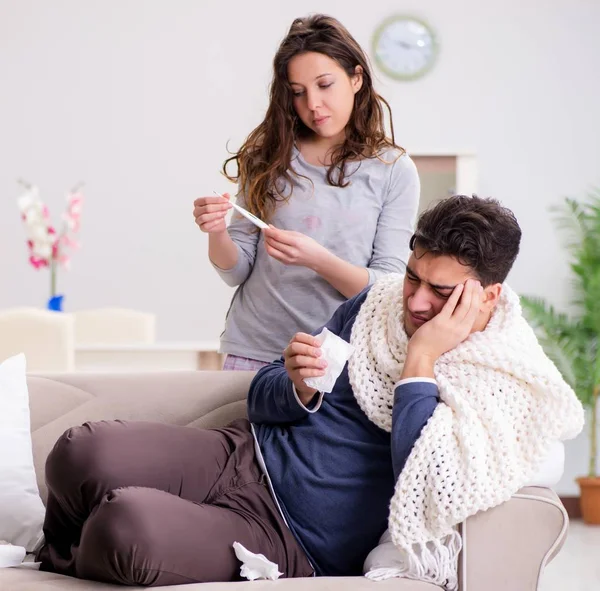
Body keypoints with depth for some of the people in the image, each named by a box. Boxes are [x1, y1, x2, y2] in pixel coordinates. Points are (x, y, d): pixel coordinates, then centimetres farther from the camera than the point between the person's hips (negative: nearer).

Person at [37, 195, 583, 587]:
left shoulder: (510, 386, -10)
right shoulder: (382, 303, 6)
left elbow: (430, 501, -27)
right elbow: (262, 398, 13)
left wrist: (419, 362, -22)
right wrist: (299, 387, -12)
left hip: (294, 547, -5)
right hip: (246, 456, 6)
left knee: (125, 524, -33)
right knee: (83, 452, -23)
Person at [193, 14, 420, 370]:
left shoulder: (394, 170, -4)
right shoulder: (267, 160, 2)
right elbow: (238, 272, 4)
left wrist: (318, 259, -25)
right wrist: (217, 234, -17)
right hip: (253, 353, 2)